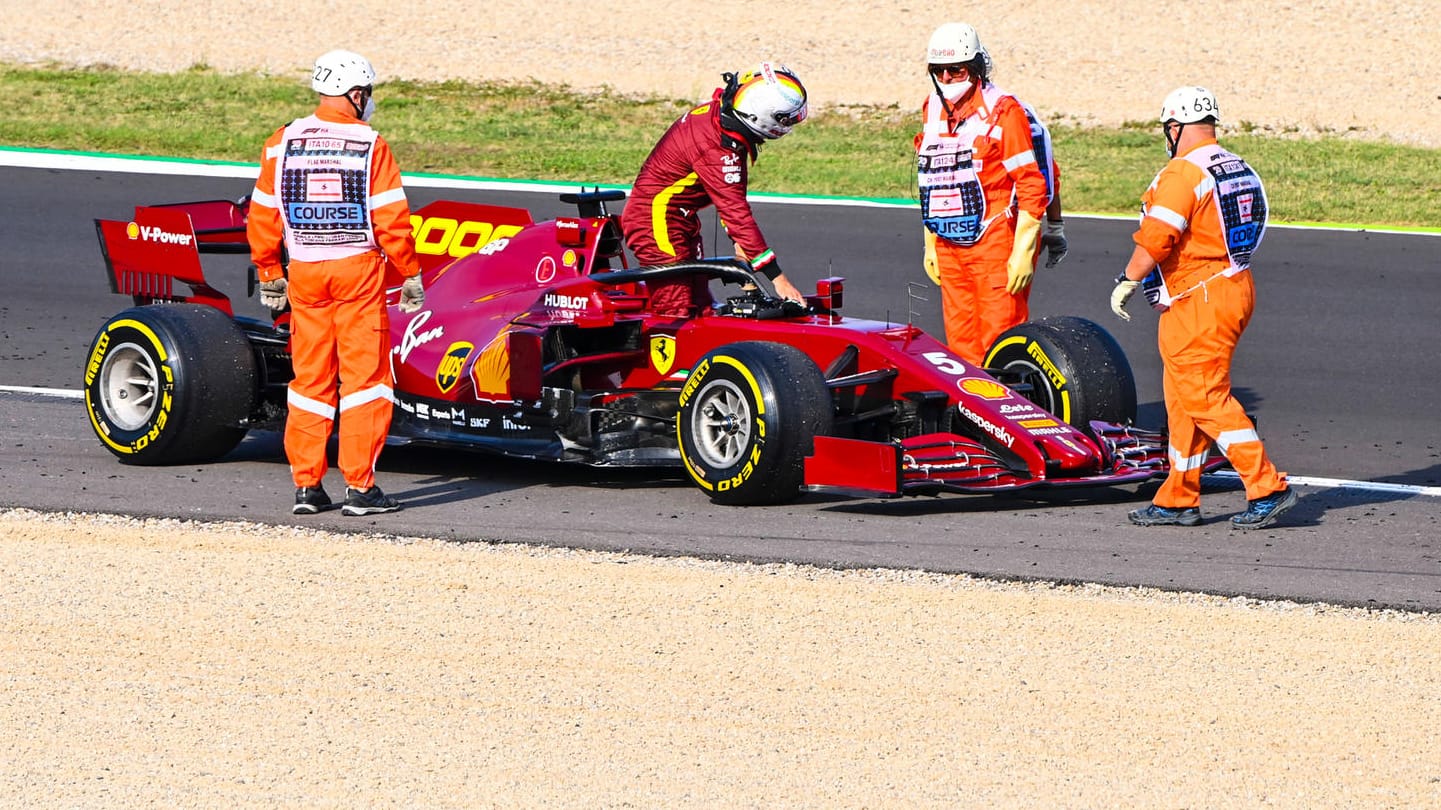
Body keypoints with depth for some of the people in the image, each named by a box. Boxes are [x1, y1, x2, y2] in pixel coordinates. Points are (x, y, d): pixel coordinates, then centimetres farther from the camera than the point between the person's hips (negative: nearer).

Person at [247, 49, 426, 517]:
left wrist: (269, 274, 17)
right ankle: (360, 487, -3)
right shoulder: (370, 145, -7)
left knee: (310, 378, 11)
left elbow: (262, 218, 6)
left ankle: (306, 486, 11)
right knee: (364, 375, 1)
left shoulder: (282, 143, 4)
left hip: (305, 273, 4)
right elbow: (391, 220, -9)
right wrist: (410, 275, 0)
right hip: (359, 268, -4)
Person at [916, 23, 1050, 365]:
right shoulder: (933, 111, 12)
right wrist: (930, 244, 20)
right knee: (961, 345, 8)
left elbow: (1031, 186, -11)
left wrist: (1023, 252, -14)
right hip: (949, 248, 7)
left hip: (995, 245, -7)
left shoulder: (1003, 111, -9)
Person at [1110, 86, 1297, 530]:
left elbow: (1155, 241, -22)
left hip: (1197, 302, -10)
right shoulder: (1240, 171, 12)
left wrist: (1127, 282, -7)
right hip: (1235, 288, 10)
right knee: (1184, 399, 14)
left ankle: (1267, 488, -10)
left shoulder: (1182, 174, -16)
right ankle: (1178, 499, 18)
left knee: (1206, 398, -7)